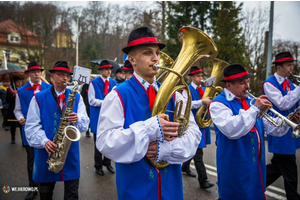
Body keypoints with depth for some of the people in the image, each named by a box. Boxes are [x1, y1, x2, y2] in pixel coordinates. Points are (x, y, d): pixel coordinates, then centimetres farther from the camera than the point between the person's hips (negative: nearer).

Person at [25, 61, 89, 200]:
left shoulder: (76, 97, 7)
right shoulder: (38, 98, 1)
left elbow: (85, 124, 1)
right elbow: (31, 126, -4)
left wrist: (77, 119, -21)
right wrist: (44, 141, -20)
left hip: (71, 152, 1)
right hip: (46, 152, -1)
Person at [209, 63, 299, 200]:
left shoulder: (250, 100, 9)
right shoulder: (218, 104, -15)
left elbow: (268, 126, 8)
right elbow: (231, 130, -32)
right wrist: (255, 109, -29)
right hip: (236, 167, -7)